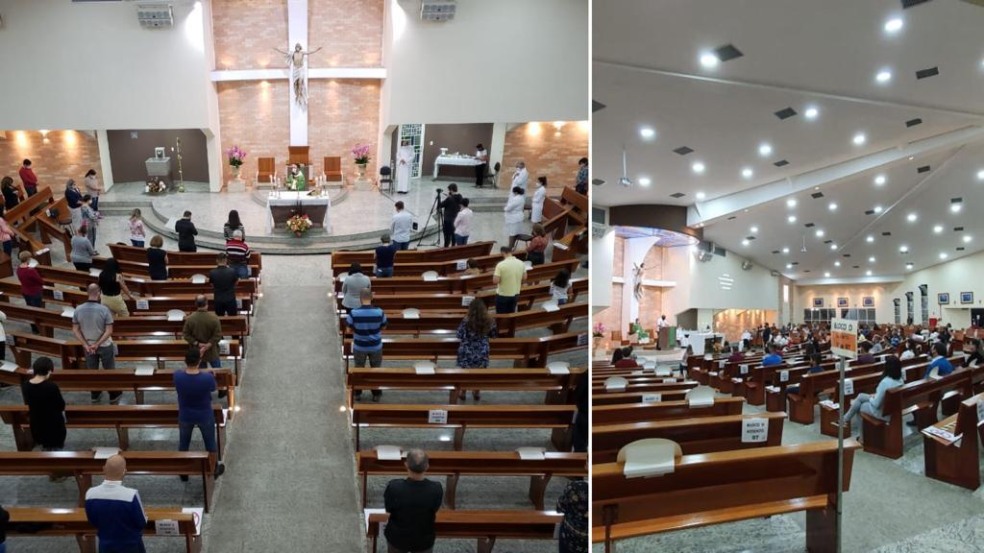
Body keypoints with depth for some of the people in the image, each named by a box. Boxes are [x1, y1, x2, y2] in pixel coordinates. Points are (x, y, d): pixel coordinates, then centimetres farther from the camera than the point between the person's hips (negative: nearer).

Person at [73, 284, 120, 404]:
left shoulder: (78, 309, -12)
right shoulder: (104, 309, -23)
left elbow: (75, 330, -6)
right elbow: (109, 331, -22)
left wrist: (86, 345, -6)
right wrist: (97, 344, -14)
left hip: (88, 345, 3)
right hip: (105, 345, -3)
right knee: (109, 371, 15)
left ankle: (95, 395, 36)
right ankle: (113, 396, 27)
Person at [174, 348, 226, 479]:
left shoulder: (177, 376, -24)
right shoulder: (208, 377, -31)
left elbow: (186, 368, 1)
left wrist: (199, 352, 7)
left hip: (185, 417, 2)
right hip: (205, 416, -2)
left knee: (183, 444, 25)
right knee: (210, 443, 21)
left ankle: (183, 472, 42)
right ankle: (214, 469, 40)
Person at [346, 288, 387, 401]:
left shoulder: (353, 313, -21)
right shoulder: (379, 312, -19)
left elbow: (350, 328, -5)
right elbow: (383, 327, -2)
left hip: (359, 346, 0)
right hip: (376, 346, 0)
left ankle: (357, 393, 37)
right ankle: (376, 394, 30)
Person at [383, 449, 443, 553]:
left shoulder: (394, 487, -32)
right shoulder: (437, 489, -29)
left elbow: (388, 509, -11)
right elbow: (434, 510, -8)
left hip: (397, 537, 0)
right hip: (424, 540, 0)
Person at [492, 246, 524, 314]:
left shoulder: (500, 265, -23)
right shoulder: (521, 263, -7)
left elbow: (495, 281, -21)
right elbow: (524, 277, 6)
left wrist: (495, 274, -2)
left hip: (502, 295, -5)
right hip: (515, 294, 5)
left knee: (501, 315, 12)